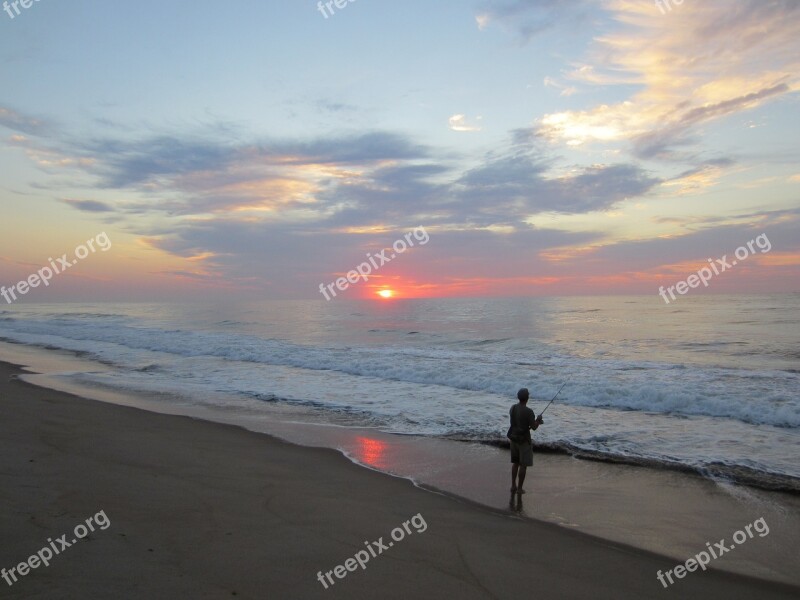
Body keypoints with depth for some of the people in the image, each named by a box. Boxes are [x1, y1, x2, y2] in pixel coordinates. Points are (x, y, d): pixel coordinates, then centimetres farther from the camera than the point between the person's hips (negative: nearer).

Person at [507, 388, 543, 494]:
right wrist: (538, 420, 5)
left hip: (514, 438, 6)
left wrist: (535, 421, 17)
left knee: (515, 462, 19)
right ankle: (519, 488, 12)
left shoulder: (513, 408, -1)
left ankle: (513, 486, 24)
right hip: (524, 440, -6)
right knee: (524, 464, 6)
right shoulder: (529, 411, -22)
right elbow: (534, 427, -16)